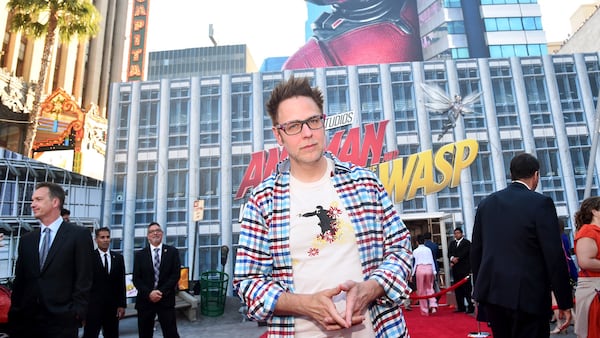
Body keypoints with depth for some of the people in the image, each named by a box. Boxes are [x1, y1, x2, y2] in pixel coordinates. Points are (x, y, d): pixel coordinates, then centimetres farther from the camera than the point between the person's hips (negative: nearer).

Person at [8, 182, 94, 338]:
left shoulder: (79, 234, -5)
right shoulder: (27, 239, 12)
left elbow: (84, 279, -8)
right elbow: (19, 280, 13)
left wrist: (77, 312, -12)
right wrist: (15, 312, 6)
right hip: (27, 320, 5)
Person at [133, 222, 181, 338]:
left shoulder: (172, 251, 4)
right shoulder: (140, 254, 7)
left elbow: (175, 275, -2)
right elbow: (136, 279, 1)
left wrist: (162, 292, -13)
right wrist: (149, 293, -13)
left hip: (166, 300, -1)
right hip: (145, 300, 2)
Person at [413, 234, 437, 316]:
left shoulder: (415, 251, 4)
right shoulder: (428, 249, 9)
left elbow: (415, 262, 4)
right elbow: (432, 261, 9)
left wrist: (412, 274, 10)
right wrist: (434, 272, 15)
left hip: (420, 269, -2)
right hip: (429, 268, 2)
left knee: (421, 291, 8)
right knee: (429, 288, 15)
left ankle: (425, 310, 12)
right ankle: (433, 306, -4)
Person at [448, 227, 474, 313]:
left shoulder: (466, 242, -1)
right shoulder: (452, 243, 17)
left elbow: (465, 253, -13)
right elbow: (449, 253, 8)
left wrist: (457, 259, -15)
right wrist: (452, 258, -11)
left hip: (464, 268, -6)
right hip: (455, 269, 6)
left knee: (467, 288, -6)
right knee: (457, 289, 7)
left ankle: (470, 307, -1)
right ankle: (461, 307, 13)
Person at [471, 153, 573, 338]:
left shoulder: (486, 203, 5)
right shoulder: (541, 203, -9)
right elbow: (555, 257, -11)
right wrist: (565, 302, -2)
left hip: (491, 292, 5)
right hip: (528, 295, -5)